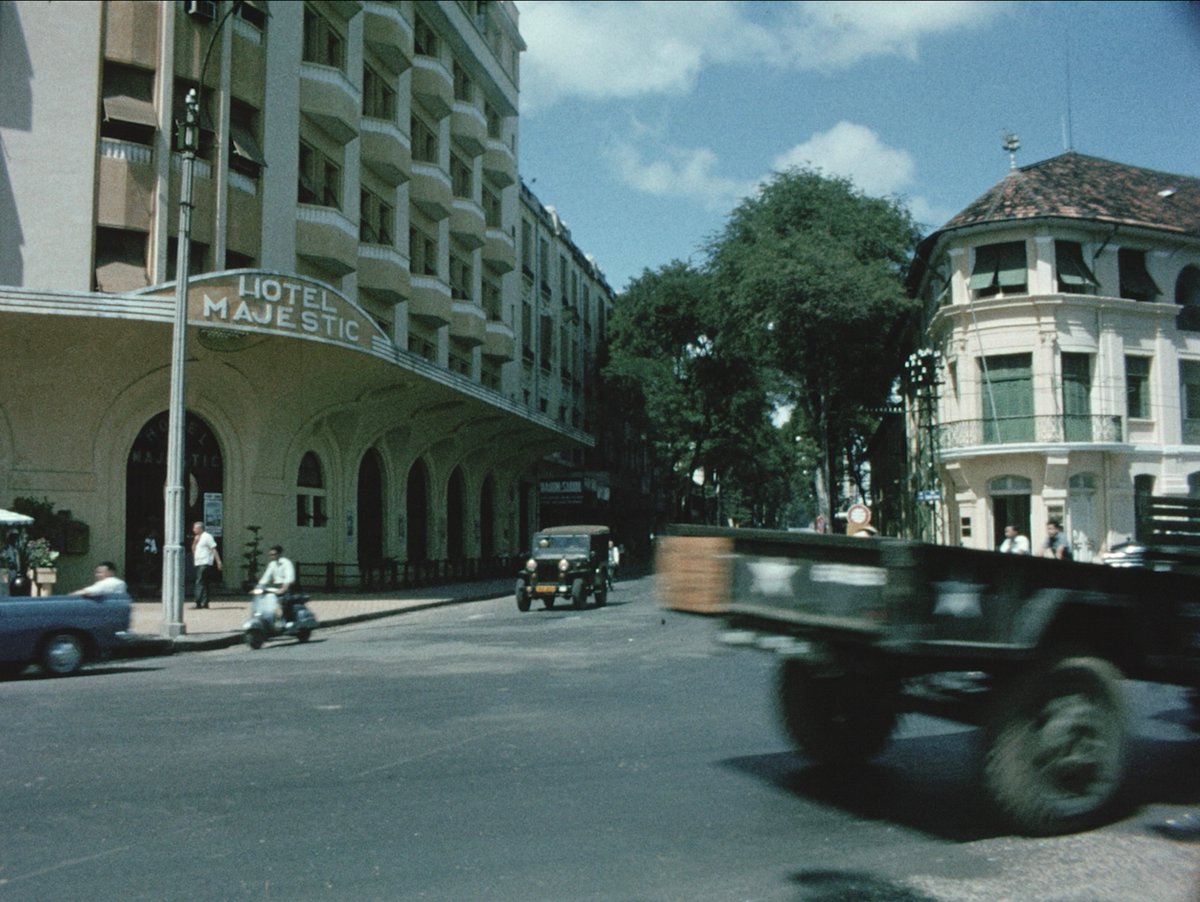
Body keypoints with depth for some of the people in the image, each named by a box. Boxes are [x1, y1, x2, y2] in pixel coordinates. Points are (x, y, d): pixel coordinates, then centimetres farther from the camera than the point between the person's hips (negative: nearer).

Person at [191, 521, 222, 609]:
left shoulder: (207, 536, -6)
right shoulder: (197, 538, 19)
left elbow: (214, 549, -9)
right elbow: (193, 549, 14)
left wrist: (218, 561, -14)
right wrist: (195, 541, -2)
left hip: (205, 563, -9)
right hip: (198, 563, 9)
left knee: (200, 582, -16)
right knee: (203, 583, 9)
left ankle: (198, 603, -20)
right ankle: (205, 603, 12)